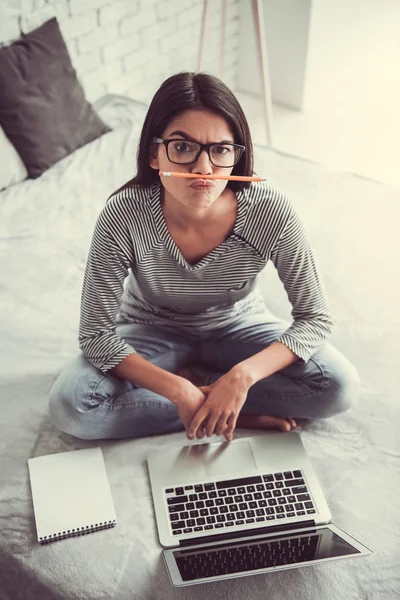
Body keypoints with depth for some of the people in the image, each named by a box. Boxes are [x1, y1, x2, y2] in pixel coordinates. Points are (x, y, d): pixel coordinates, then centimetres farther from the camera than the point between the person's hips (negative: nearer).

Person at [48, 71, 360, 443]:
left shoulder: (271, 213, -29)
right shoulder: (124, 216, -31)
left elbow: (315, 318, -18)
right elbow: (95, 335, -23)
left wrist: (243, 375, -34)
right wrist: (179, 391, -35)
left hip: (237, 327, 0)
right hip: (153, 331, 0)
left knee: (339, 387, -21)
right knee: (69, 404, -27)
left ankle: (191, 377, -8)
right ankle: (246, 415, -16)